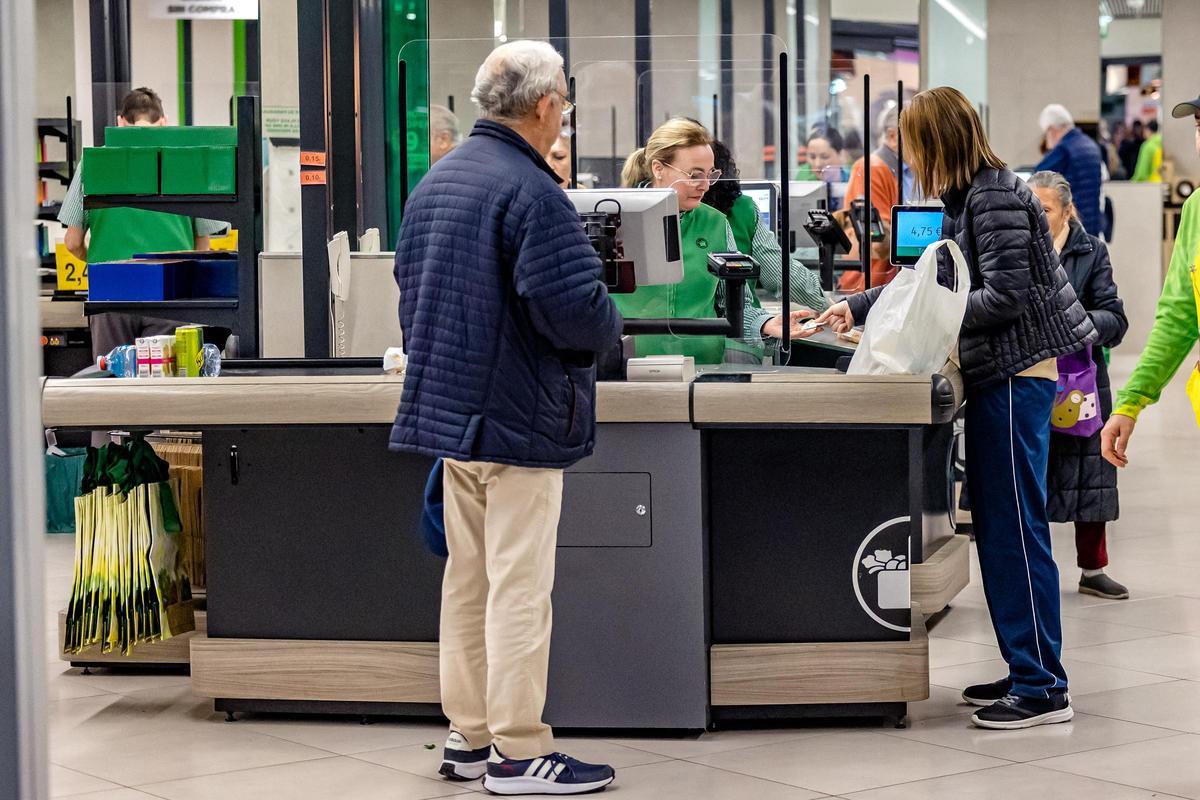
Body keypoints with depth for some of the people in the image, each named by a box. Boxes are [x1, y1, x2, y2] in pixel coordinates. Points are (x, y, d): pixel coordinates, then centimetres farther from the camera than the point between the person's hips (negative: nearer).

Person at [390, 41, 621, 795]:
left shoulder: (434, 182, 11)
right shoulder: (531, 192, -19)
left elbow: (410, 284, 17)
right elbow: (575, 308, -25)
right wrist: (610, 325, -4)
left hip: (447, 407, 9)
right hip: (519, 417, -9)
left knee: (468, 577, 15)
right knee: (519, 586, -3)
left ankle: (468, 736, 22)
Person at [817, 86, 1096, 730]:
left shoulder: (995, 198, -15)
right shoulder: (964, 199, 16)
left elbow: (1006, 296, -21)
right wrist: (859, 307, 25)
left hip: (1021, 371, -11)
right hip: (997, 374, 11)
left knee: (1015, 529, -9)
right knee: (995, 526, 13)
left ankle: (1043, 689, -7)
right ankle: (1025, 670, 19)